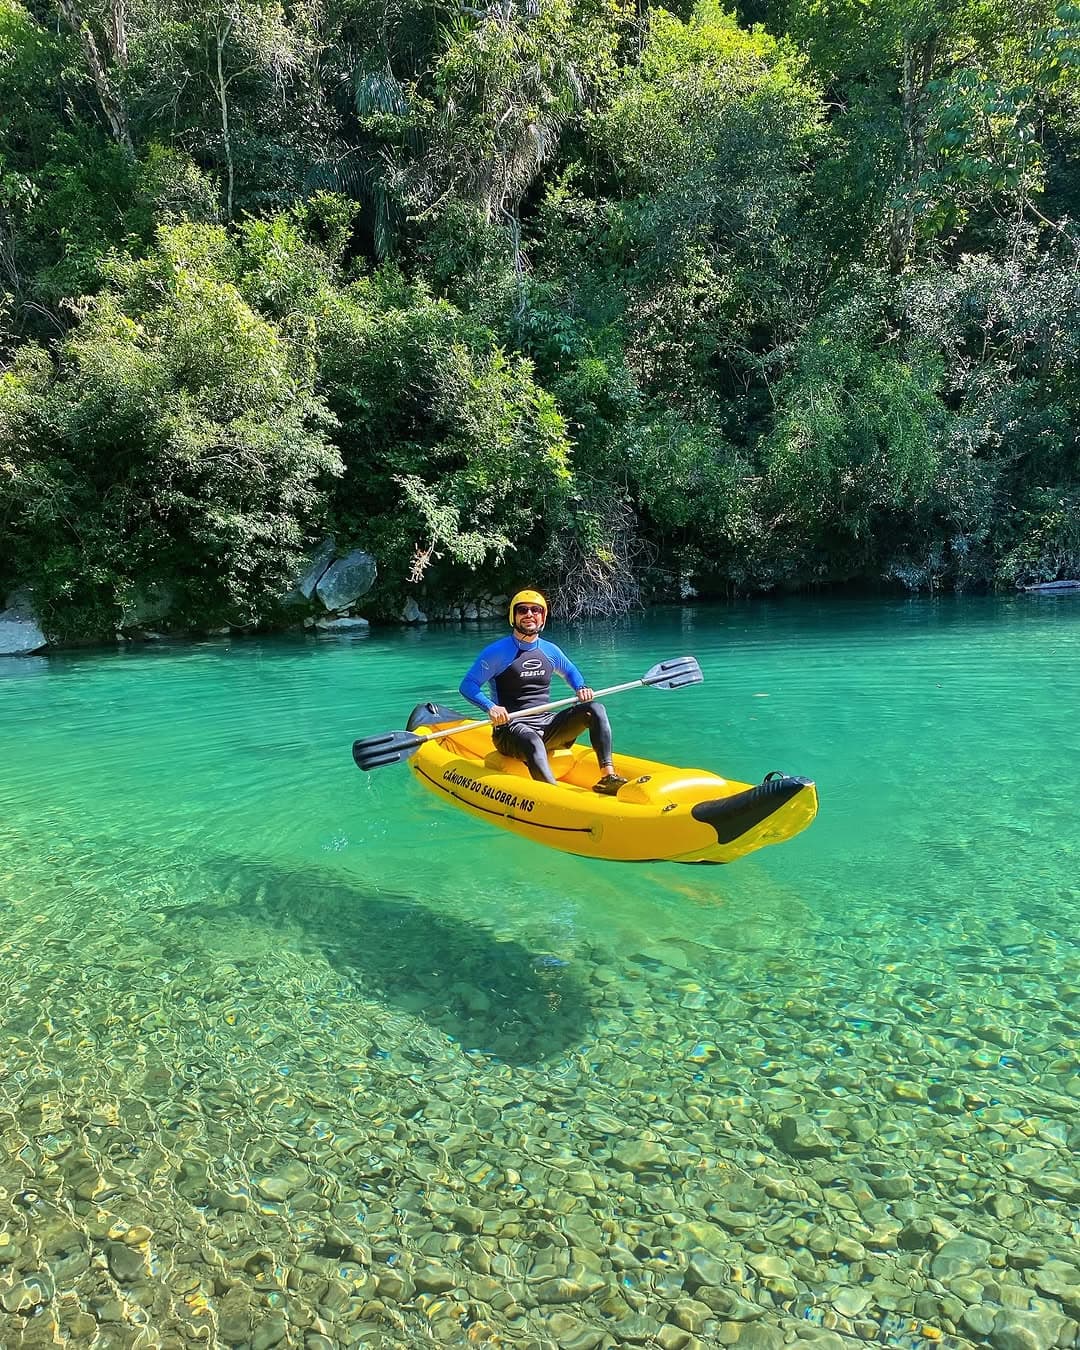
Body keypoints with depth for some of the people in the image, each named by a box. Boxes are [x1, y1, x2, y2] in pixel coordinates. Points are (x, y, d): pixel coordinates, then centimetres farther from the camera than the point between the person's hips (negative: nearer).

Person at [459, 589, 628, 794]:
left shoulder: (550, 650, 12)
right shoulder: (498, 652, -4)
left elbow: (570, 671, 32)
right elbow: (467, 685, -6)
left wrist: (581, 688, 9)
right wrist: (490, 707, -24)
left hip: (548, 725, 6)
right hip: (510, 729, -6)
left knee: (595, 709, -14)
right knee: (533, 742, -40)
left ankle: (608, 776, -25)